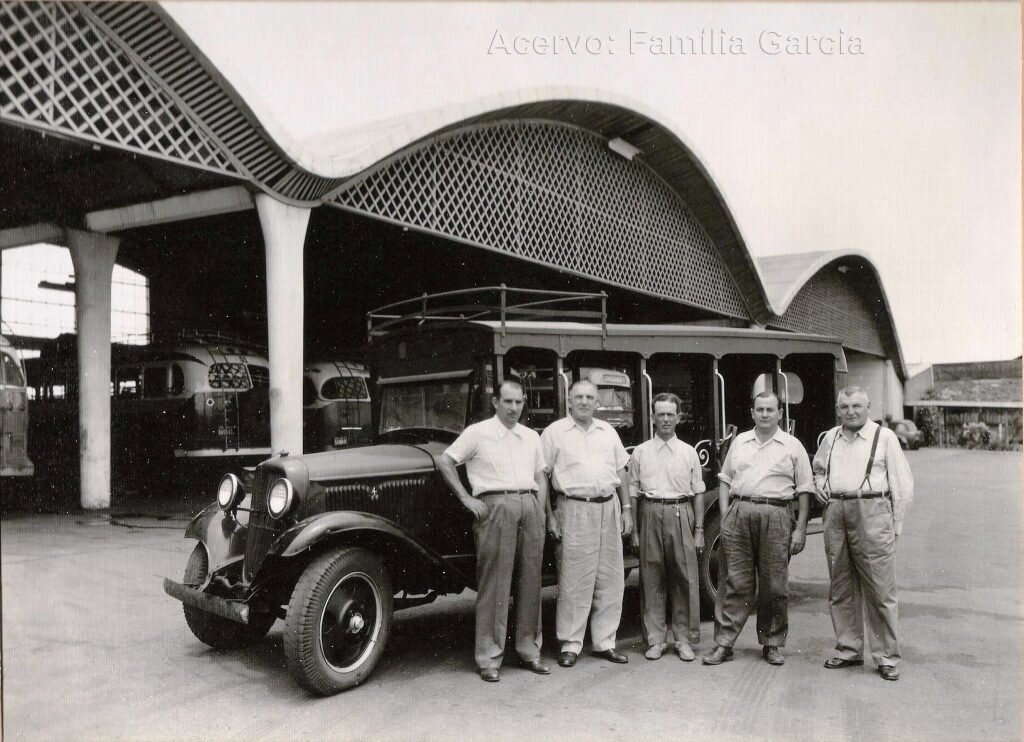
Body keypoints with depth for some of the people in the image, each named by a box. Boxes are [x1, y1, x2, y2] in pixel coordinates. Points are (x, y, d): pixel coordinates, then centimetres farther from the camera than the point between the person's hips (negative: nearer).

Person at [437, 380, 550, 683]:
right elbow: (445, 461, 1)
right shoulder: (478, 432, 1)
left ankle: (529, 650, 19)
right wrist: (467, 499, -4)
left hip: (530, 505, 5)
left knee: (530, 581, 8)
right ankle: (489, 657, 3)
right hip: (495, 506, -5)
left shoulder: (531, 437, 17)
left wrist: (541, 513, 9)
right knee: (494, 582, -4)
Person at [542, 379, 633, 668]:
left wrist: (626, 509, 11)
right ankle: (570, 644, 7)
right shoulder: (555, 432, 0)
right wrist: (550, 515, -7)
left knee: (611, 580, 8)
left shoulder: (608, 432, 14)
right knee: (574, 581, -3)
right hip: (575, 510, -5)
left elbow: (621, 471, 18)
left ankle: (604, 642, 18)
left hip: (609, 507, 5)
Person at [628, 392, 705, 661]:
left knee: (685, 579, 0)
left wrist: (699, 529, 4)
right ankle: (655, 640, 12)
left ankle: (683, 639, 11)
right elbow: (632, 493, 7)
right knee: (652, 579, 3)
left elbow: (698, 493, 10)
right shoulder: (640, 452, 8)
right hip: (650, 515, 0)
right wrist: (633, 529, 1)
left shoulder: (689, 453, 10)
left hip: (681, 515, 0)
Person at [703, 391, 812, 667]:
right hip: (739, 513, 2)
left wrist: (800, 529, -2)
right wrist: (725, 516, 6)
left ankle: (772, 645, 18)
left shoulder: (792, 446, 6)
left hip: (775, 517, -1)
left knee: (774, 585, 4)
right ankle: (723, 644, 6)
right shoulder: (739, 442, 14)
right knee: (736, 582, 2)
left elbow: (805, 490, 4)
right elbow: (725, 479, 17)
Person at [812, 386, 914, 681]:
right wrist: (820, 487, 12)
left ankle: (887, 657, 7)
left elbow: (902, 483, 1)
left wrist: (895, 525, -2)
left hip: (872, 513, -5)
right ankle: (848, 649, 22)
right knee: (840, 589, 10)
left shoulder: (884, 437, 1)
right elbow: (818, 469, 33)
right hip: (836, 515, 5)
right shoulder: (830, 438, 15)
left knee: (880, 590, -3)